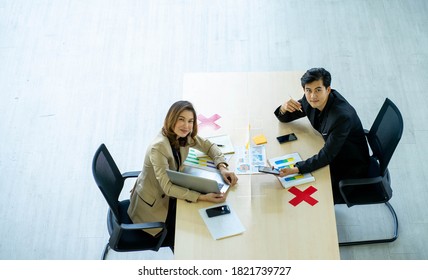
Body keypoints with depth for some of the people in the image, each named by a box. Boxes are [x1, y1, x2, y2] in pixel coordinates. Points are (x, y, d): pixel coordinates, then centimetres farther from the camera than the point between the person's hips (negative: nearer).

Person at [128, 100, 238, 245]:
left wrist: (222, 167, -18)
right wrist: (201, 197, -39)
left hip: (168, 195, 7)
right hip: (152, 205, -6)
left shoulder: (184, 136, -11)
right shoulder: (159, 147, -33)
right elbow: (167, 187, -33)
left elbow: (209, 146, 1)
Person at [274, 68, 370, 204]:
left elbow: (327, 155, -31)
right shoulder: (311, 100, -14)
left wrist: (296, 169, -42)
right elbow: (285, 118, 0)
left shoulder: (342, 116, -35)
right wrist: (284, 108, -25)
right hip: (330, 154, 7)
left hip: (351, 169, -6)